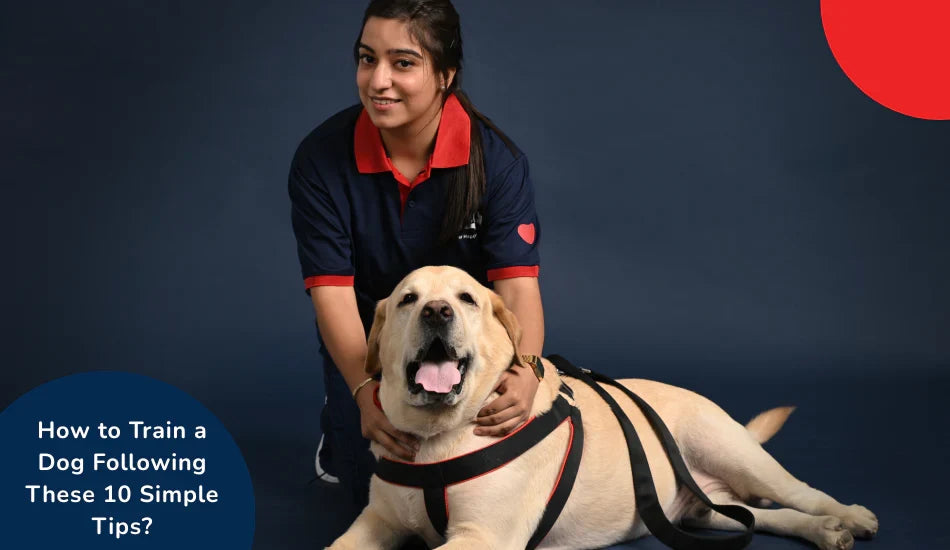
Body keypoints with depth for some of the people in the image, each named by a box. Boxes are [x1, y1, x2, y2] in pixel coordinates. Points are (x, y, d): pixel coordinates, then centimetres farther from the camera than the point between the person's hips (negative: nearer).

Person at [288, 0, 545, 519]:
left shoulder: (496, 159, -22)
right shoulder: (321, 158, -22)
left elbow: (517, 281, -28)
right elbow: (331, 288, -24)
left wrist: (525, 372, -50)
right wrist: (365, 391, -41)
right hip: (366, 340, 0)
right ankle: (338, 428, 25)